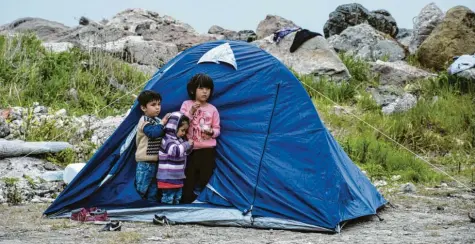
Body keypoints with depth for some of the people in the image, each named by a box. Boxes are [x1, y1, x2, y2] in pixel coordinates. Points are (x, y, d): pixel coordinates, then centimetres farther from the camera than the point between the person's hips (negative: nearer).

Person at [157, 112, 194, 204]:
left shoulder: (180, 139, 10)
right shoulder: (167, 140, -18)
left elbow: (185, 152, 23)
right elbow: (175, 151, -35)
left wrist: (190, 145, 4)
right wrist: (187, 144, -26)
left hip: (178, 177, 9)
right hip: (168, 178, -9)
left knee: (177, 199, 18)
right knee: (168, 200, -4)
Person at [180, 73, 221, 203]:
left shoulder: (212, 109, 5)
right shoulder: (186, 105, 3)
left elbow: (217, 129, 9)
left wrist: (212, 132, -13)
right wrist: (191, 112, -16)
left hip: (207, 149, 1)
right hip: (190, 149, -1)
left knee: (204, 177, 0)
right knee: (189, 178, -3)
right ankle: (186, 200, 6)